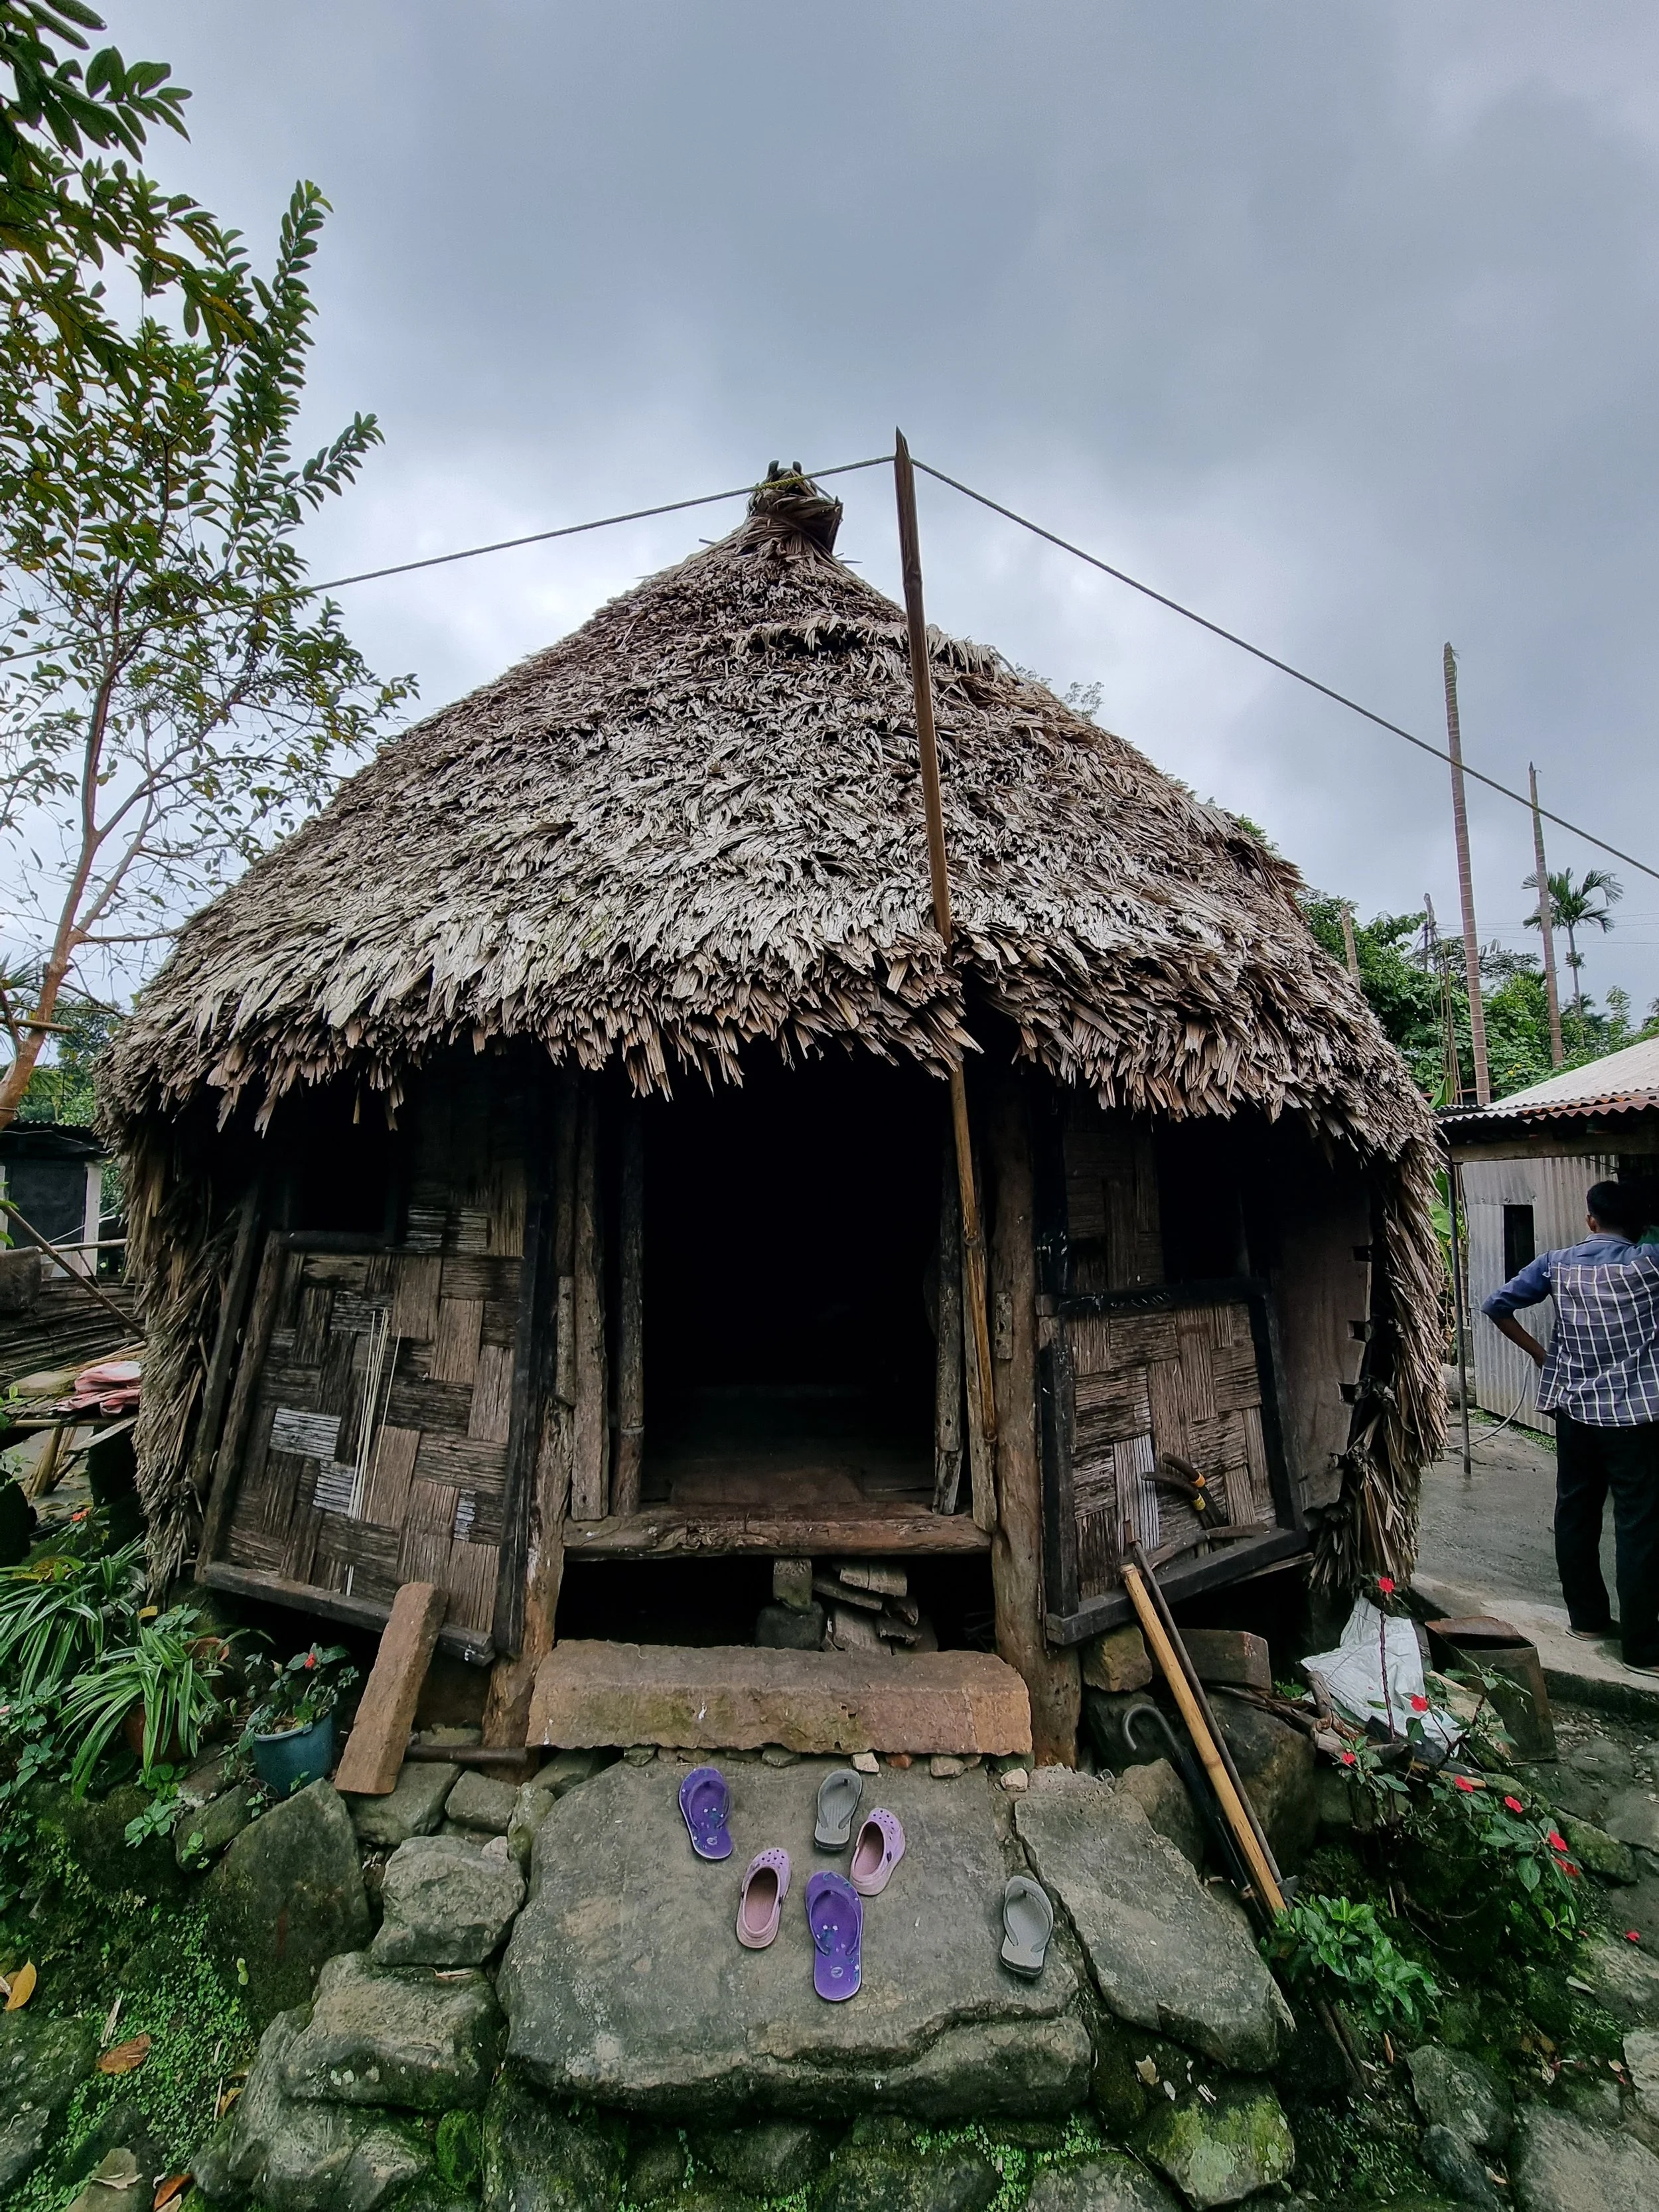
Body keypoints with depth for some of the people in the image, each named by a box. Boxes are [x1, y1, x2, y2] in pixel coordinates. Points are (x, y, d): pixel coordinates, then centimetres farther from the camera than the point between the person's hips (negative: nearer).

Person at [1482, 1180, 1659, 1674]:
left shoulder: (1556, 1263, 2)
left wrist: (1538, 1352, 11)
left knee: (1575, 1513, 14)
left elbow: (1496, 1305, 2)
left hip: (1573, 1408, 4)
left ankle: (1586, 1616, 27)